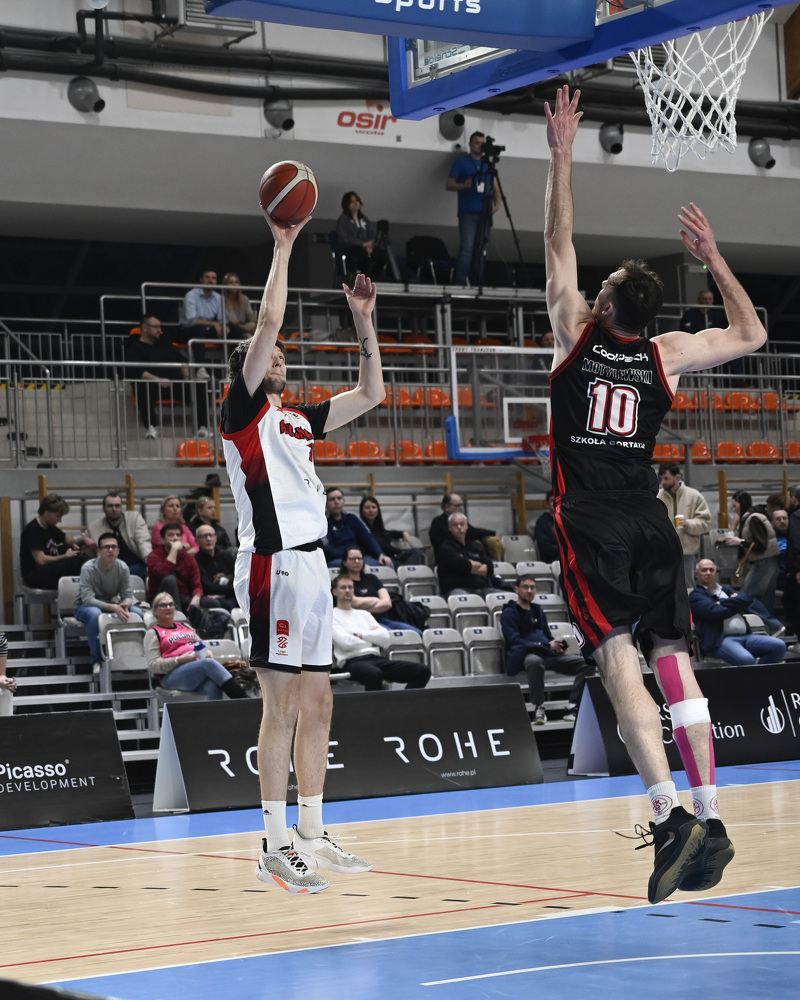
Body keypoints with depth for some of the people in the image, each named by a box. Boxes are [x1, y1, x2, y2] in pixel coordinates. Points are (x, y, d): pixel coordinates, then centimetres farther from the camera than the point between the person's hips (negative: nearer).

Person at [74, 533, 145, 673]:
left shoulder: (122, 567, -11)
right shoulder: (88, 568, -24)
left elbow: (128, 595, -9)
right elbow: (87, 599, -31)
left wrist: (125, 605, -35)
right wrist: (113, 608, -44)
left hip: (112, 604, 4)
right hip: (85, 606, -4)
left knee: (137, 613, -22)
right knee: (95, 613, -40)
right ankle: (96, 660, -27)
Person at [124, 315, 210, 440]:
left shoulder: (165, 344, 26)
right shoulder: (135, 348, 5)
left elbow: (182, 361, 26)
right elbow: (133, 371, -12)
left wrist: (186, 377, 4)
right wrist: (158, 380, -22)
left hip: (176, 385, 5)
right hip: (154, 387, -5)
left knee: (200, 387, -21)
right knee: (143, 387, -40)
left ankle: (203, 427, -24)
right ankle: (151, 426, -35)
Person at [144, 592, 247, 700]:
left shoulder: (185, 626, 31)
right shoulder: (153, 633, 14)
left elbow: (202, 647, 32)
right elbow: (153, 665, 2)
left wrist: (207, 654, 6)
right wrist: (180, 660, -12)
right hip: (172, 676, -5)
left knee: (213, 686, -35)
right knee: (209, 663, -34)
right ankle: (243, 700, -45)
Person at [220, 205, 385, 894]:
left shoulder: (298, 419, 20)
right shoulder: (243, 410, -2)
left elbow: (370, 395, 23)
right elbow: (267, 325, -13)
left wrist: (365, 323, 16)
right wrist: (284, 249, -8)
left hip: (310, 565, 9)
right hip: (274, 565, -9)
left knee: (316, 705, 10)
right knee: (283, 706, -8)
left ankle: (312, 837, 16)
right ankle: (277, 848, -5)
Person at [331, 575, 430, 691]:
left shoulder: (364, 614, 28)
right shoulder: (332, 616, 9)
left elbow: (385, 637, 13)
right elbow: (346, 642, -8)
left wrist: (360, 634, 2)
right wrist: (371, 635, 7)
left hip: (376, 658, 7)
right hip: (353, 661, -7)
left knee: (423, 670, -12)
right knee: (375, 674, -44)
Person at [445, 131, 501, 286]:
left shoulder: (488, 163, 17)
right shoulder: (461, 161, 5)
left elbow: (495, 186, 18)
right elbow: (449, 185, 3)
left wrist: (497, 204, 0)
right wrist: (464, 185, -17)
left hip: (484, 213, 4)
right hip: (468, 212, -4)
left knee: (479, 250, 2)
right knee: (467, 248, -15)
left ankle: (476, 284, 4)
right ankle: (460, 283, -16)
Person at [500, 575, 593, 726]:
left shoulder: (538, 610, 23)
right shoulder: (509, 613, 1)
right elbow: (515, 641, -10)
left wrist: (557, 645, 1)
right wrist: (547, 646, -15)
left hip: (548, 655, 7)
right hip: (524, 655, -7)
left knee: (587, 662, -9)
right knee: (534, 660, -44)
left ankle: (571, 709, -15)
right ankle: (538, 708, -30)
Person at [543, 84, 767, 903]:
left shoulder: (577, 335, 1)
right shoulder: (664, 355, 7)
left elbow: (558, 243, 7)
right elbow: (751, 334, 19)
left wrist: (562, 156, 12)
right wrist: (713, 258, 25)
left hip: (590, 523, -4)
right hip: (649, 525, 4)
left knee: (619, 662, -13)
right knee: (673, 662, 3)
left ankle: (670, 815, -27)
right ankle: (708, 820, -2)